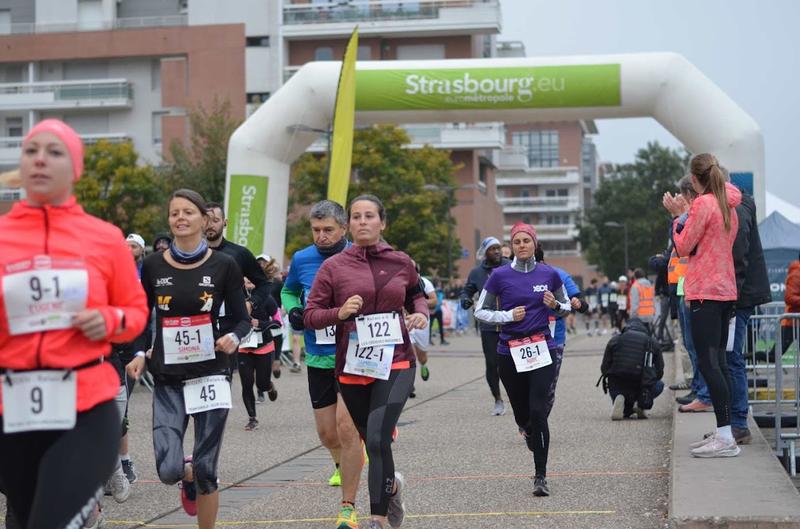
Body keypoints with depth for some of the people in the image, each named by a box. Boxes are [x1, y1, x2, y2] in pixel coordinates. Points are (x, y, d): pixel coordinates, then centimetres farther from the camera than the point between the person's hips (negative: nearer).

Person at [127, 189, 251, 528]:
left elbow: (242, 319, 4)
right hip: (167, 379, 1)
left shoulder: (224, 266, -2)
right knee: (168, 470, -12)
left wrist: (233, 338, -18)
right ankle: (188, 478, 27)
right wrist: (139, 355, -3)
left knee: (205, 470, 0)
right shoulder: (153, 266, 2)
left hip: (210, 375, -1)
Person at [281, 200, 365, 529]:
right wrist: (293, 311, 1)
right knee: (327, 433, 10)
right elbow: (288, 291, 21)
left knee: (346, 425, -16)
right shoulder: (302, 260, 2)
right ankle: (345, 463, 46)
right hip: (318, 359, 4)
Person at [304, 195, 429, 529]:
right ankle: (392, 484, 46)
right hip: (352, 368, 1)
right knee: (373, 442, 13)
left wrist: (421, 313, 3)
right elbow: (311, 315, 0)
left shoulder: (401, 263, 5)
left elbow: (415, 294, 25)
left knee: (377, 440, -18)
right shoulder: (333, 267, -1)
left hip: (395, 364, -1)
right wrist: (340, 313, -18)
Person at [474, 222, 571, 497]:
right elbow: (481, 311, 4)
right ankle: (527, 429, 50)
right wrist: (508, 315, -12)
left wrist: (555, 305, -9)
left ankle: (541, 476, -7)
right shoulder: (500, 276, -1)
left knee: (538, 411, -13)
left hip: (542, 350, -1)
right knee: (522, 415, 9)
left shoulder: (549, 274, 3)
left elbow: (566, 307, 14)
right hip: (510, 352, 1)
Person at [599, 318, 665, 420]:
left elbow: (604, 368, 11)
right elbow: (659, 372, 14)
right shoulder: (653, 343, 13)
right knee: (659, 385, 32)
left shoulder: (614, 340, 14)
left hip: (617, 386, 1)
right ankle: (640, 403, 2)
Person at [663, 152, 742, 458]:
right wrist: (686, 213, 15)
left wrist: (678, 215, 2)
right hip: (726, 291, 9)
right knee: (717, 361, 13)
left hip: (705, 292, -9)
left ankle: (725, 438, -16)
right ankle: (723, 434, 14)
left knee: (708, 362, -11)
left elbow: (683, 247, -9)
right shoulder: (728, 206, 14)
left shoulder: (703, 203, -12)